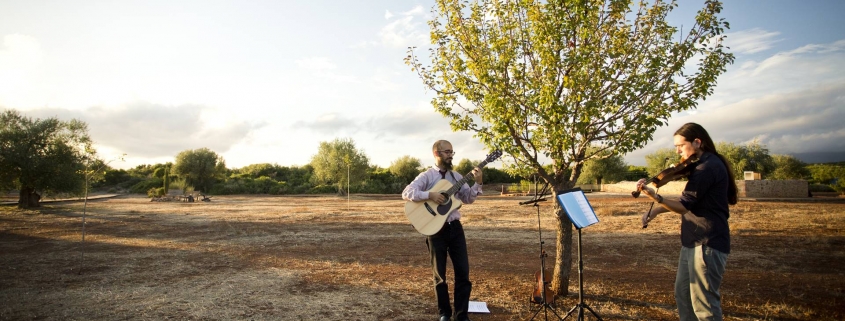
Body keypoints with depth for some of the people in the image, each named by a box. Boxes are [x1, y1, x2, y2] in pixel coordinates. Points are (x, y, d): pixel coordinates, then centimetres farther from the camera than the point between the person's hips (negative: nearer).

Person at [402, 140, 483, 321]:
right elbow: (406, 193, -14)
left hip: (455, 227, 4)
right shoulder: (426, 176, -4)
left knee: (463, 272, 3)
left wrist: (477, 183, -9)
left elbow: (468, 199, 5)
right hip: (436, 229, -4)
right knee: (439, 274, 9)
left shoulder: (456, 176, 10)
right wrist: (430, 195, -24)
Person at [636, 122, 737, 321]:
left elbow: (684, 206, -24)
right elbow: (687, 202, 18)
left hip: (707, 244, -10)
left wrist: (655, 197, -39)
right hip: (693, 241, 10)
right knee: (683, 294, 17)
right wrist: (657, 211, 6)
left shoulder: (708, 166, -17)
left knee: (704, 303, -2)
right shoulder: (703, 165, 15)